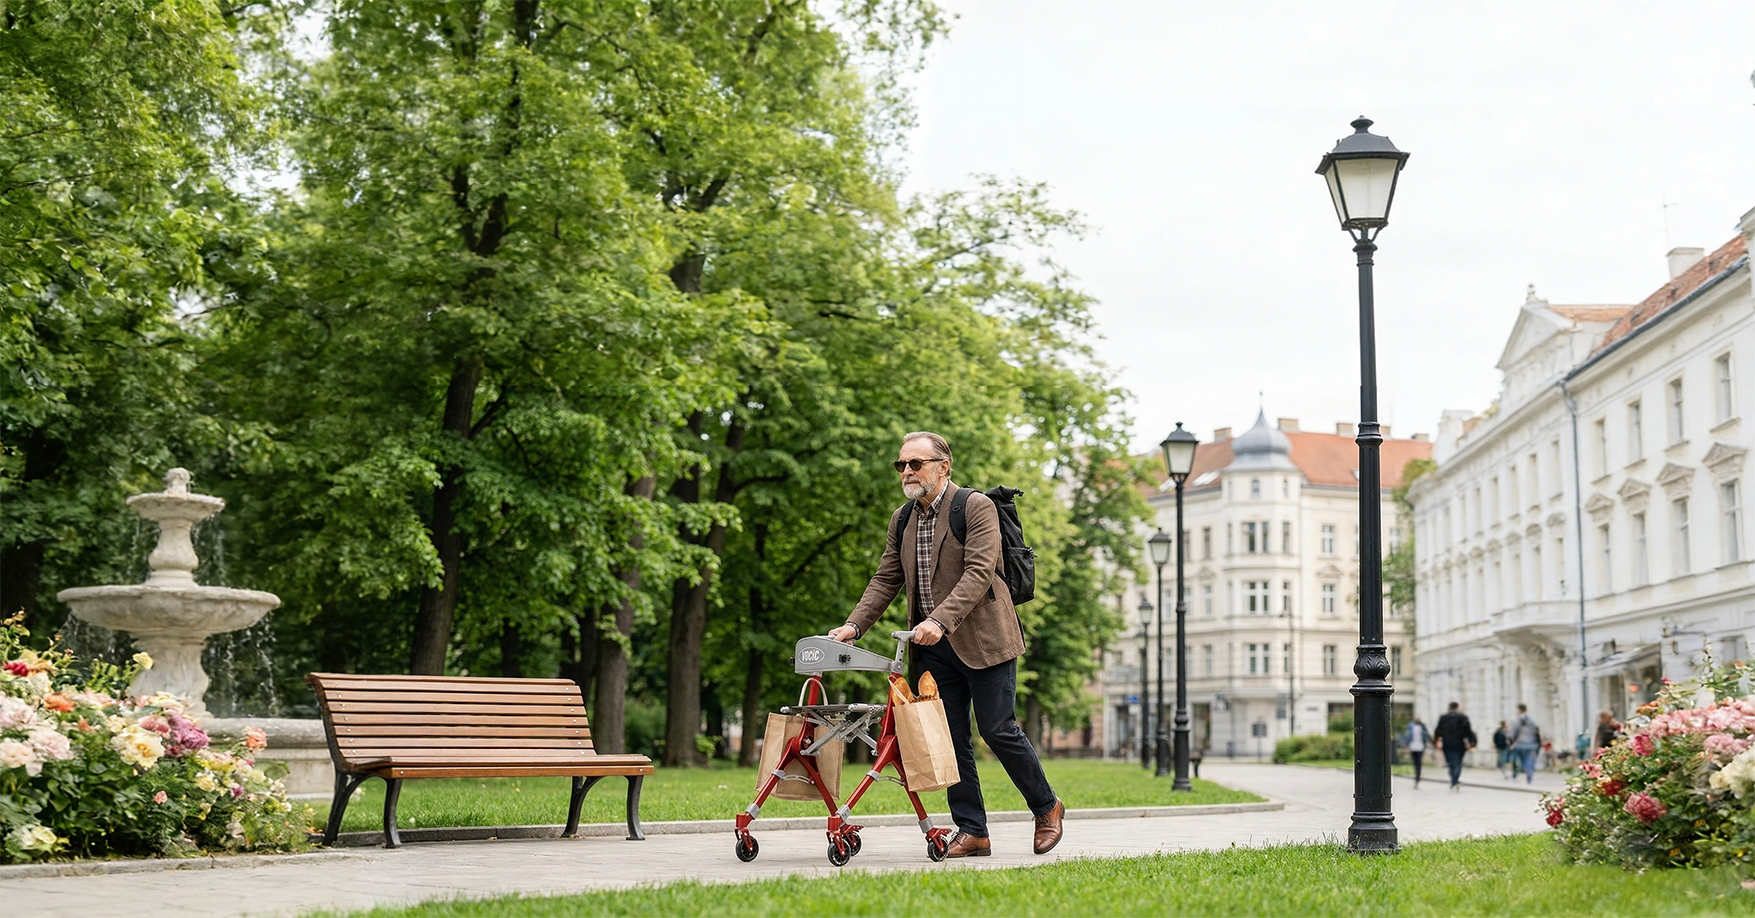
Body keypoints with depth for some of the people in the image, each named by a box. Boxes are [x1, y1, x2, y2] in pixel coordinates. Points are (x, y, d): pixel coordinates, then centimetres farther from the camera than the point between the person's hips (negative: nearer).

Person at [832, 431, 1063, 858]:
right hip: (935, 647, 6)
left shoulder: (977, 507, -9)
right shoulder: (901, 520, 12)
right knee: (950, 737, 3)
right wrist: (854, 624, -2)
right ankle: (972, 831, 9)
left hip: (981, 640, -6)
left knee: (997, 728, -4)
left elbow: (978, 573, -19)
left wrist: (939, 620, -31)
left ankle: (1046, 806, 17)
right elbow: (886, 580, 13)